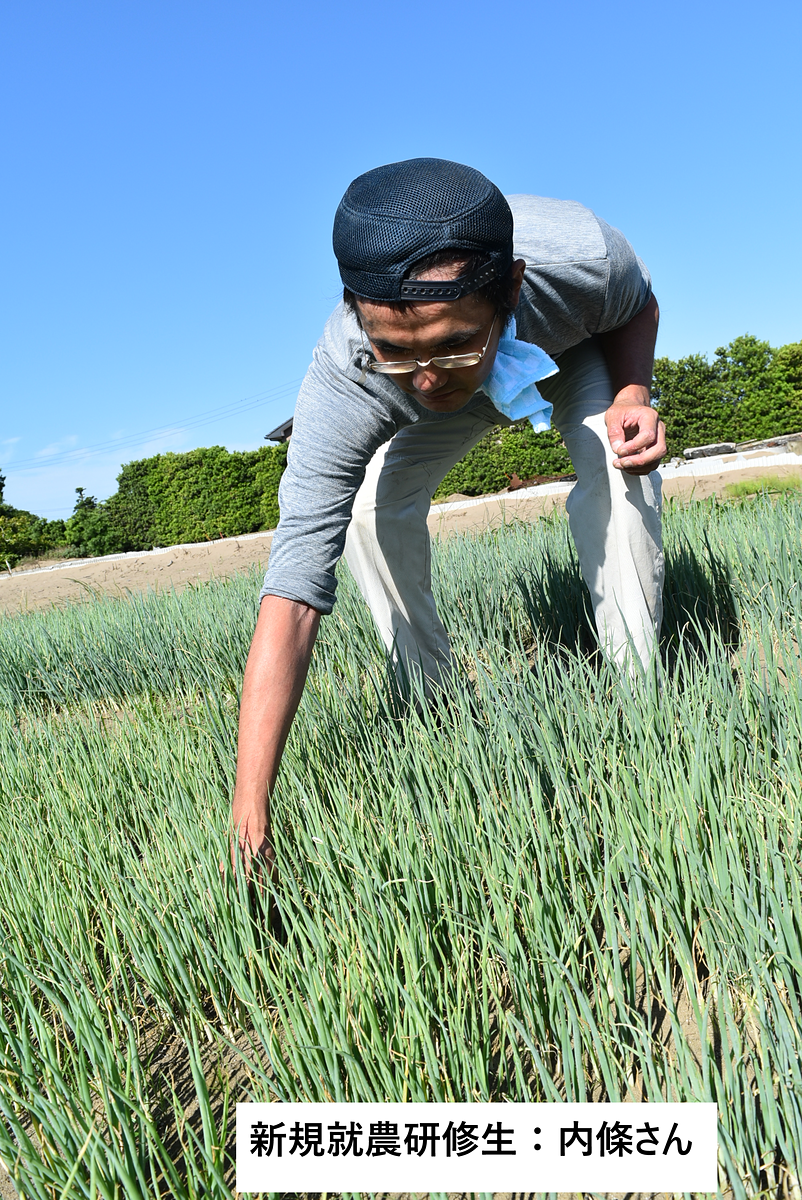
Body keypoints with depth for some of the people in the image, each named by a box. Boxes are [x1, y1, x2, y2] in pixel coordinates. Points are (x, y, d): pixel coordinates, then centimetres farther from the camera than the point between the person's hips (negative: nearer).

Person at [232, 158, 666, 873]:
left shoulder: (581, 255, -42)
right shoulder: (343, 383, -44)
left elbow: (638, 304, -14)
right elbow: (291, 599, -47)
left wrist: (632, 394, -36)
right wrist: (251, 817, -52)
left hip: (580, 353, 0)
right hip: (446, 412, 0)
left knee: (620, 478, -26)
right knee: (370, 505, -18)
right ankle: (434, 702, 0)